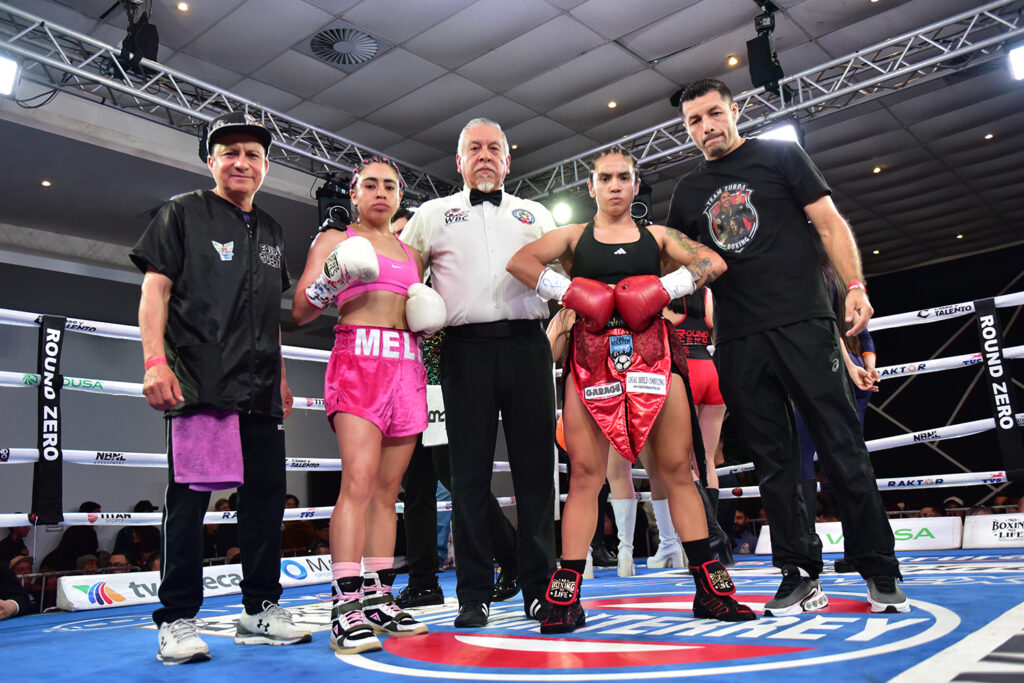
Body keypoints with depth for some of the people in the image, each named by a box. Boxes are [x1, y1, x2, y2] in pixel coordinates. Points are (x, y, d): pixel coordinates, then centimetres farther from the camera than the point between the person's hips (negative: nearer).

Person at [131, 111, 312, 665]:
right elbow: (155, 290, -1)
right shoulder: (183, 214, 7)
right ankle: (177, 621, 5)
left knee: (266, 495, 6)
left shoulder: (270, 232, 22)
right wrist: (155, 361, -12)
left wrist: (281, 378, 20)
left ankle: (261, 610, 16)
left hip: (260, 389, 6)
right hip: (198, 380, -5)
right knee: (189, 495, -5)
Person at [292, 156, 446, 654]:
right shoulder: (334, 239, 11)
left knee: (387, 489, 3)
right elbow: (300, 312, 3)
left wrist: (431, 318, 6)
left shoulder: (410, 253, 24)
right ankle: (346, 606, -17)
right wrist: (330, 279, -15)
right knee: (359, 480, -18)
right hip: (358, 358, -5)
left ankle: (378, 598, 7)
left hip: (407, 365, 5)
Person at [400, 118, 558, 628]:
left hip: (526, 343, 1)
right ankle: (473, 595, 7)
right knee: (470, 470, -1)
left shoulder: (535, 215, 22)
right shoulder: (433, 215, 18)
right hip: (466, 348, -1)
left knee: (535, 466, -1)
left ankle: (539, 588, 8)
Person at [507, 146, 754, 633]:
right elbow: (519, 261, 0)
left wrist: (662, 289, -6)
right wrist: (571, 293, -9)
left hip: (651, 351, 1)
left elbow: (713, 262, 7)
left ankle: (710, 588, 7)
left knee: (677, 468, 0)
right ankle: (566, 597, -2)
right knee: (585, 472, -5)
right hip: (592, 354, -1)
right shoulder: (574, 236, 16)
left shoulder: (657, 236, 19)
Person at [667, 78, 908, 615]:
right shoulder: (688, 191, 17)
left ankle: (880, 572, 8)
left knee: (842, 448, -3)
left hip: (803, 324, -3)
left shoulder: (779, 156, 9)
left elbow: (828, 222, 3)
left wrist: (855, 285, -10)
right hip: (737, 341, 4)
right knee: (773, 461, 4)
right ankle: (801, 576, 12)